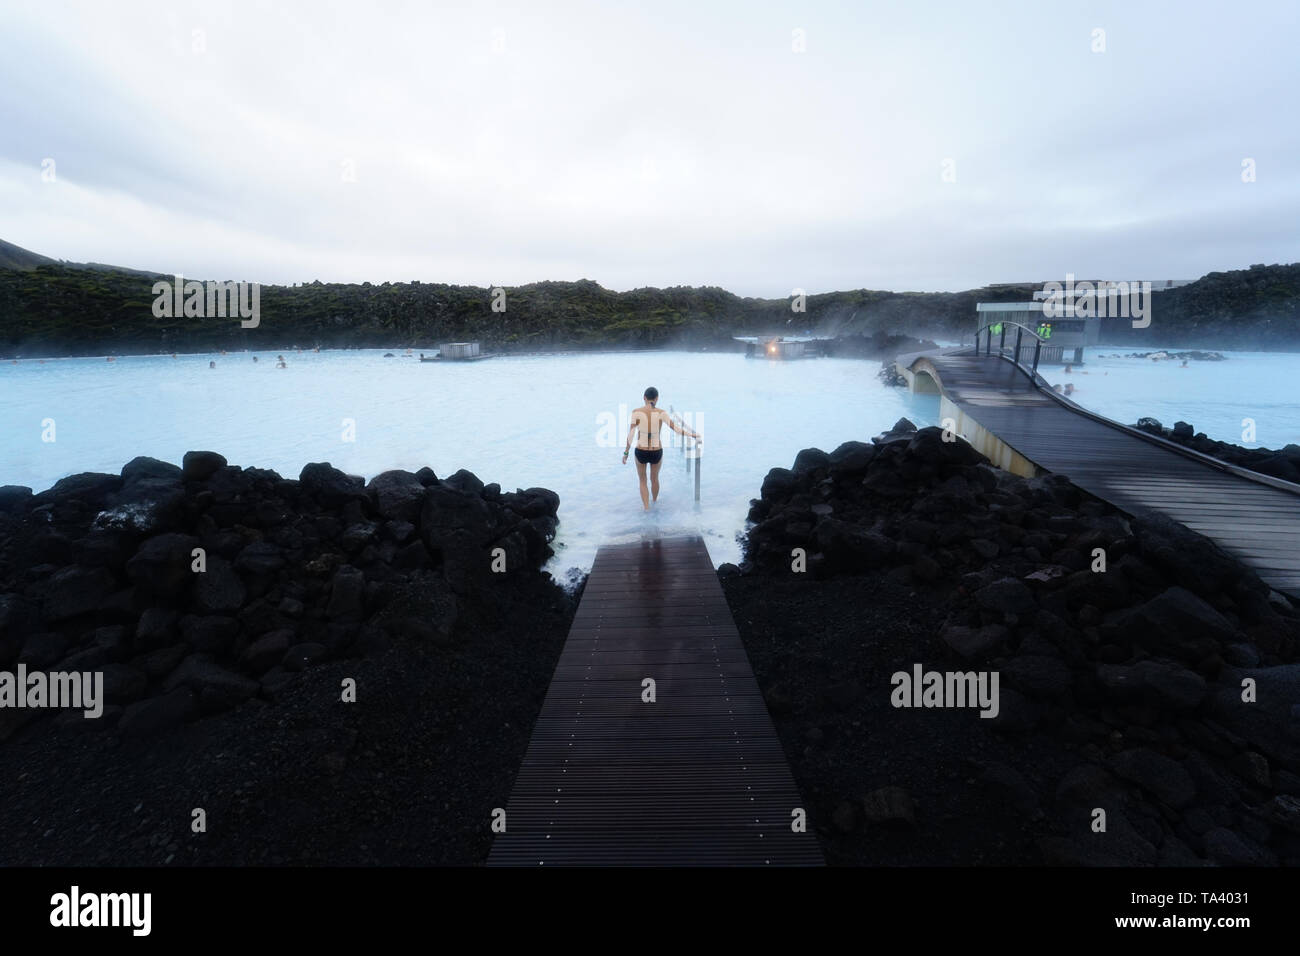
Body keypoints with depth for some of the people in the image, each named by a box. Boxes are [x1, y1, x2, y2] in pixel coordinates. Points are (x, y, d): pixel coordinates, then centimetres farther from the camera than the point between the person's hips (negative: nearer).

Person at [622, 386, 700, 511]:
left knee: (642, 481, 26)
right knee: (654, 478, 31)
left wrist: (626, 453, -3)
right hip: (656, 453, 1)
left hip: (641, 453, -1)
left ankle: (646, 507, 25)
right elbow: (677, 428, -10)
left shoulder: (636, 412, -14)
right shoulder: (661, 413, -11)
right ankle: (654, 499, 55)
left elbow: (631, 434, -13)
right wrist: (693, 434, 3)